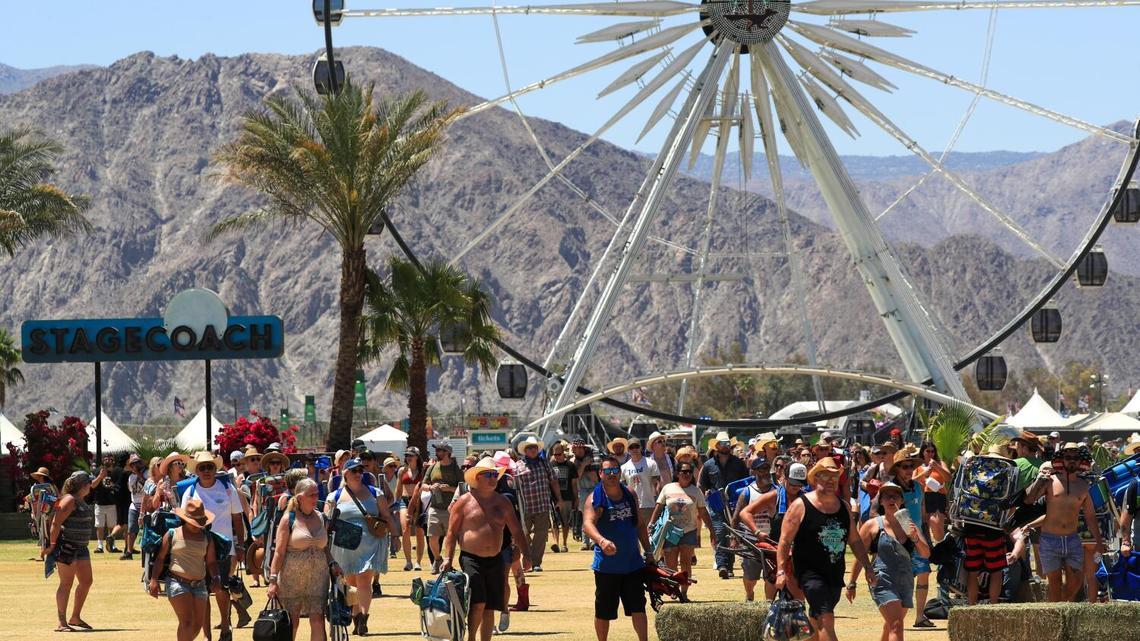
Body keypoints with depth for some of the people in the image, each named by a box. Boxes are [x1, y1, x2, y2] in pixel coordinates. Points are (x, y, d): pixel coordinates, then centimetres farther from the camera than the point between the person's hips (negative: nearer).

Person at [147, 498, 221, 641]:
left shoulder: (207, 538, 10)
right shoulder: (173, 534, 0)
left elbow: (211, 562, 11)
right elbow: (160, 557, 3)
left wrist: (216, 577, -8)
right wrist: (154, 580, -4)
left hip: (199, 585, 5)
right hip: (177, 582, -5)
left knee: (198, 624, 6)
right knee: (187, 621, -17)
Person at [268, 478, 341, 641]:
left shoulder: (321, 518, 8)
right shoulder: (289, 519, -6)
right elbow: (279, 552, -7)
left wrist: (332, 564, 1)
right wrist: (273, 580, -12)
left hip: (318, 577, 4)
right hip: (292, 577, -4)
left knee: (318, 621, -4)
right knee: (291, 623, 4)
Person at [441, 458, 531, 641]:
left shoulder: (502, 502, 10)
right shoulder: (464, 502, -1)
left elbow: (516, 530, 14)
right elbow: (452, 532, -1)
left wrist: (525, 553, 2)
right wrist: (448, 559, -9)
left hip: (495, 561, 4)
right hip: (471, 559, -4)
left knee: (490, 609, 7)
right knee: (478, 603, -18)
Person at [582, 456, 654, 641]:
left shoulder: (630, 495, 7)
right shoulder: (595, 498, -9)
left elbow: (640, 525, 17)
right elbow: (587, 524, -26)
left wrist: (648, 552, 13)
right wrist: (602, 541, -45)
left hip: (633, 564, 3)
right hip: (606, 566, -3)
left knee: (638, 608, -5)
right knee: (603, 612, 7)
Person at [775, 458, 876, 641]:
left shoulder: (843, 507, 12)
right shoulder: (801, 506, -6)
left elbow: (855, 541, 20)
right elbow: (785, 541, -7)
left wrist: (868, 568, 12)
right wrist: (781, 571, -15)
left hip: (835, 574, 7)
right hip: (810, 572, -7)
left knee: (817, 622, 14)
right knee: (826, 619, -18)